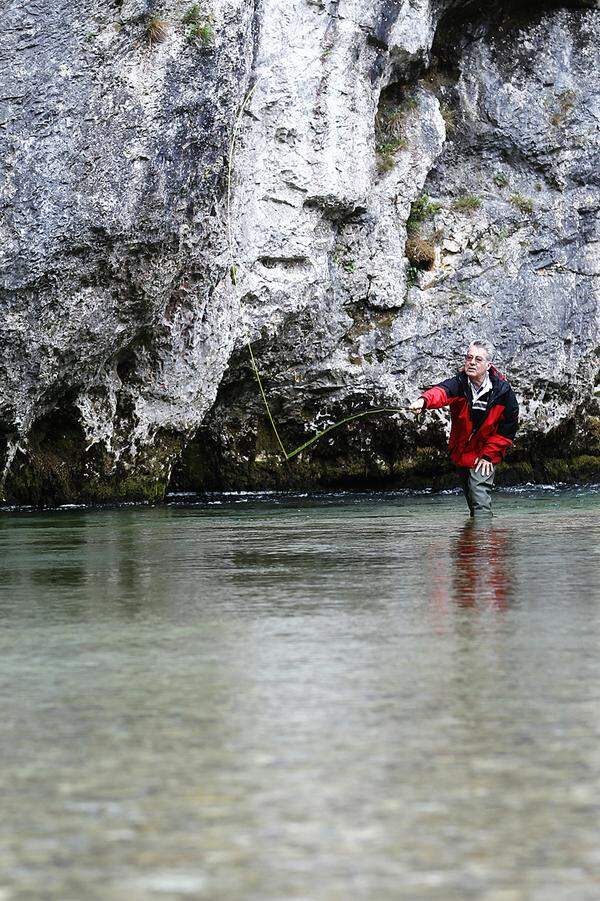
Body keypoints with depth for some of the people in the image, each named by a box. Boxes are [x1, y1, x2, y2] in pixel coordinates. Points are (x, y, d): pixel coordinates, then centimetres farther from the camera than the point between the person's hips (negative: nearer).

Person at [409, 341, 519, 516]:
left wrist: (489, 455, -13)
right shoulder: (459, 383, -16)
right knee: (469, 495, 20)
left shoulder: (502, 390, -17)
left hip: (485, 454, -4)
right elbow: (442, 391, -40)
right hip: (460, 452, 4)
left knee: (479, 493, -20)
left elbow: (508, 427, -9)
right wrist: (424, 400, -64)